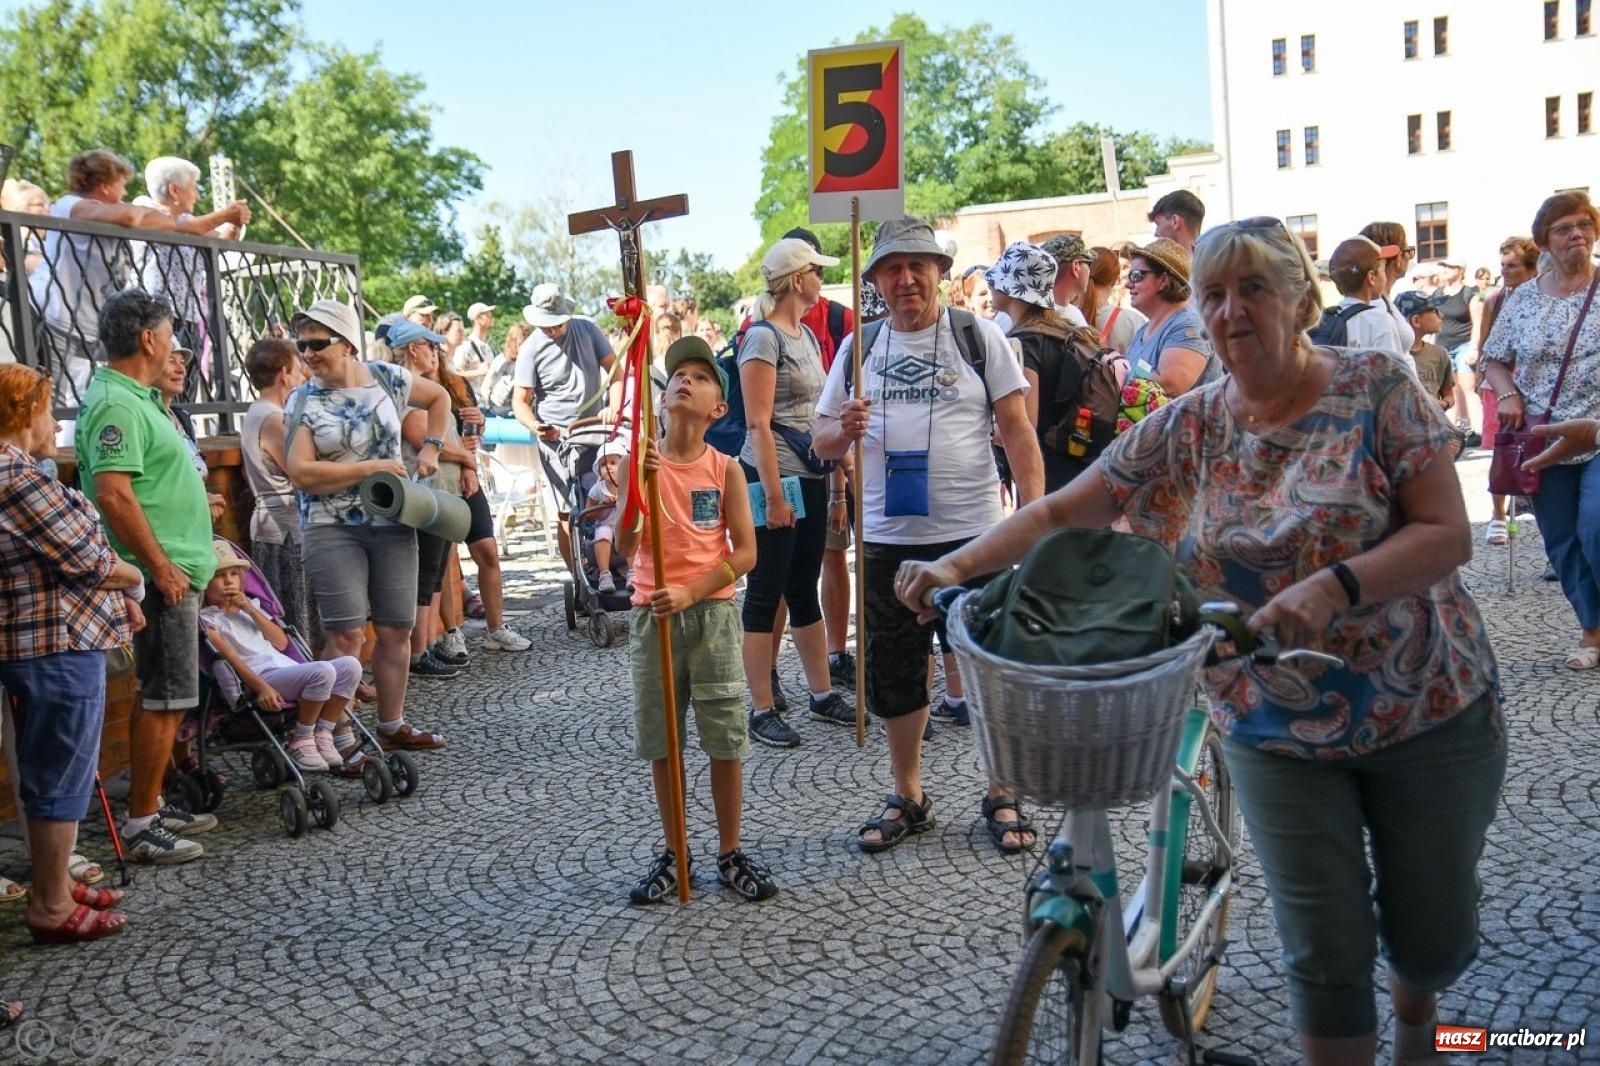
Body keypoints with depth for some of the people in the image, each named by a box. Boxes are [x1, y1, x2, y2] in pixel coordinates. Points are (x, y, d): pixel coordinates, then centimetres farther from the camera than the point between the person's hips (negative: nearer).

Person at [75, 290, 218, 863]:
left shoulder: (133, 398, 15)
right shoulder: (116, 404, -17)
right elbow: (113, 494, -25)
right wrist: (161, 566, -22)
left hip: (174, 571, 10)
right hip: (163, 576, -10)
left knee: (165, 696, 16)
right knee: (166, 699, -5)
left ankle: (152, 805, 26)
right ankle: (140, 823, 4)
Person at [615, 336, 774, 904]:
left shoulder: (725, 468, -3)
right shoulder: (642, 462, -2)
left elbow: (745, 552, -5)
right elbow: (625, 548, -9)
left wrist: (691, 592, -16)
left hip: (712, 612, -1)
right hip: (652, 614, 1)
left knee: (725, 739, 4)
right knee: (660, 741, 9)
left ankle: (730, 853, 19)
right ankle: (674, 853, 23)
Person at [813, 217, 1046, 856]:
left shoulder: (978, 336, 0)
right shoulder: (858, 347, 8)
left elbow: (1016, 430, -2)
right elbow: (821, 444, 10)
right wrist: (844, 432, -14)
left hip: (973, 535, -3)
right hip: (887, 538, 3)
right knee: (893, 671, 12)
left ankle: (1001, 798, 22)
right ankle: (908, 799, 28)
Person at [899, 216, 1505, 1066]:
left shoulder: (1377, 389, -10)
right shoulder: (1185, 430, -4)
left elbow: (1447, 535, -15)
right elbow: (1061, 512, -4)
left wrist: (1330, 587, -32)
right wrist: (958, 564, -20)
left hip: (1429, 714, -1)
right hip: (1278, 734, 1)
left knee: (1437, 939, 15)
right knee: (1325, 959, 1)